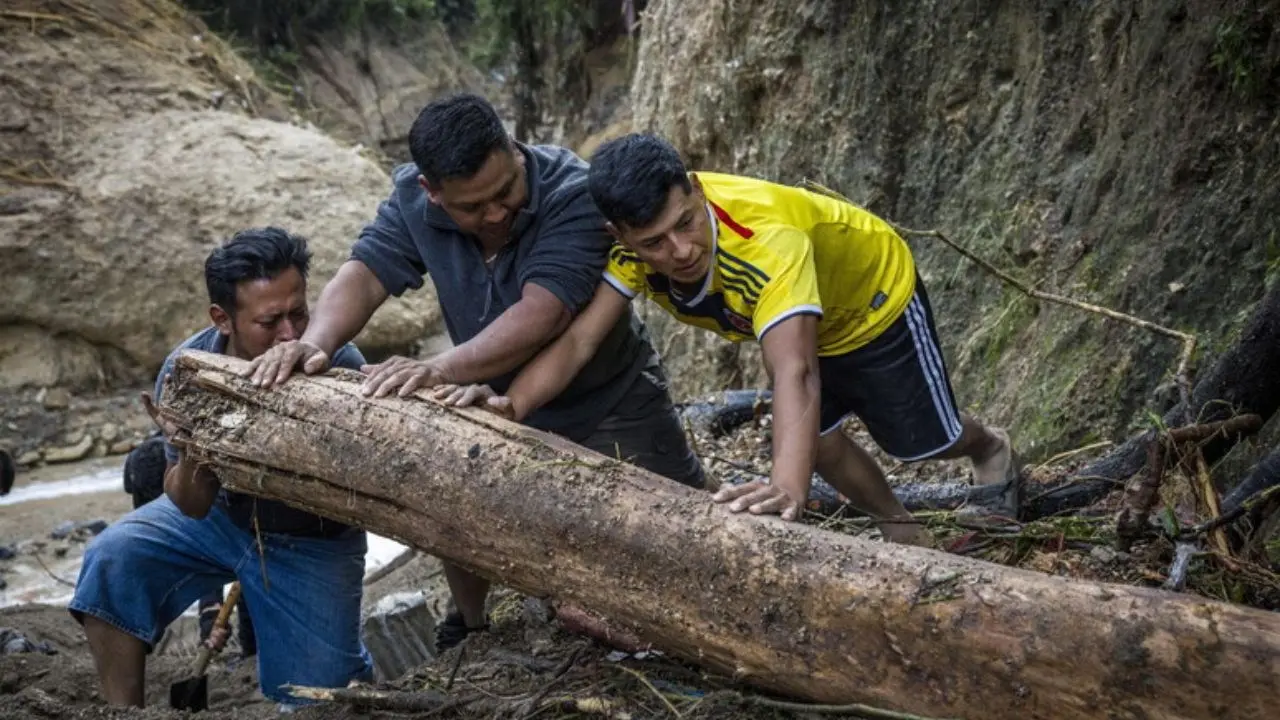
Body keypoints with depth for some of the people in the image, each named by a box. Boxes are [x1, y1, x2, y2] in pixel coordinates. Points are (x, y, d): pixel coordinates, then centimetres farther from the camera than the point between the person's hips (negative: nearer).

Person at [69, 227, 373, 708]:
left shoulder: (339, 365, -31)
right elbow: (192, 508, -17)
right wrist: (187, 453, -39)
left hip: (311, 541, -2)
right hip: (219, 515, 2)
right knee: (112, 560, -20)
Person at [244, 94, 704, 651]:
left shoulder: (573, 194, -32)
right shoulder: (414, 199, -15)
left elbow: (540, 317, -42)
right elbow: (363, 276, -22)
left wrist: (440, 369, -54)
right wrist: (316, 343, -43)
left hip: (609, 397, -3)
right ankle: (470, 627, 27)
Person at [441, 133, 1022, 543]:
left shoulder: (769, 243, -49)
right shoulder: (636, 244, -31)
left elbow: (794, 374, -60)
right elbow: (578, 339, -34)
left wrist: (789, 488, -74)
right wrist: (512, 404, -53)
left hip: (875, 296, -5)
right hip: (809, 322, 5)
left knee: (923, 439, 12)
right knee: (818, 440, 6)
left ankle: (992, 450, 49)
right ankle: (904, 533, 35)